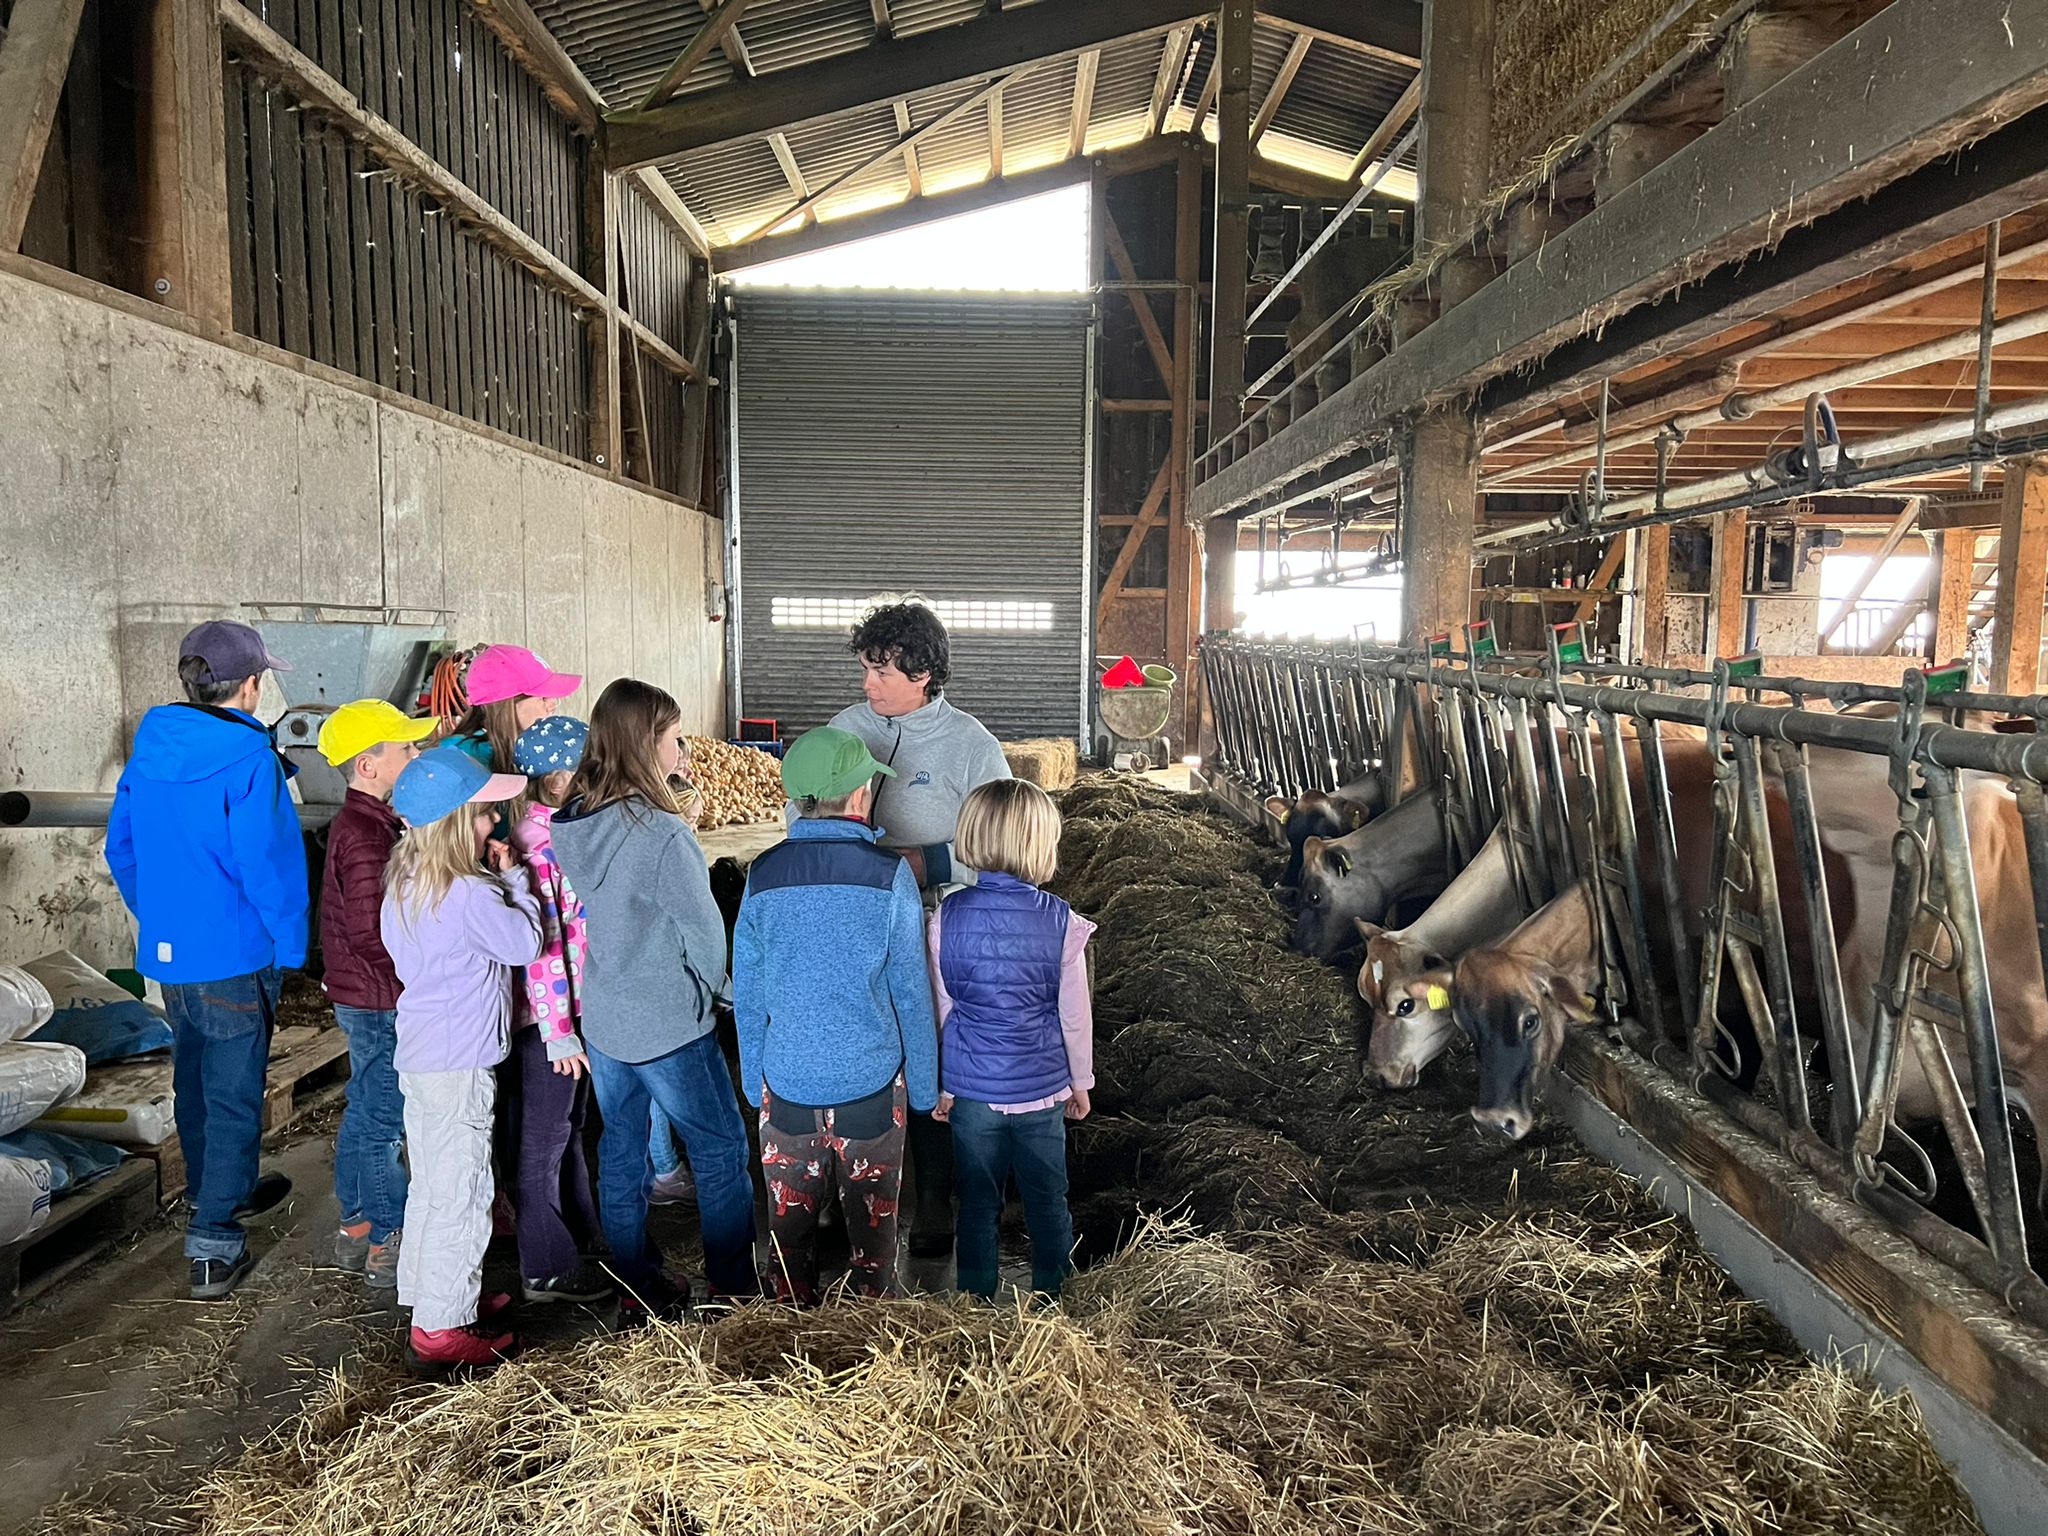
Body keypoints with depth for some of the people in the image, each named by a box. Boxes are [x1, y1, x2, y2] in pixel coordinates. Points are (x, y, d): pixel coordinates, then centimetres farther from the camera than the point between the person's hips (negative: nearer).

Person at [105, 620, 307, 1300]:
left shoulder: (148, 751, 3)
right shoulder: (248, 759, -20)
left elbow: (121, 848, 12)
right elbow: (271, 865, -22)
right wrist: (290, 947, -9)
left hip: (166, 954, 7)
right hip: (235, 957, -7)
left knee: (194, 1078, 23)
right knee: (234, 1096, 3)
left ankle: (218, 1190, 44)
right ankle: (213, 1247, 6)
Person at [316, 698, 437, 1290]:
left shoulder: (364, 821, 9)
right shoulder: (366, 836, -23)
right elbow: (375, 931, -26)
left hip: (364, 997, 10)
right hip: (380, 1001, -10)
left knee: (363, 1113, 19)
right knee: (384, 1121, 0)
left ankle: (355, 1230, 33)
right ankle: (387, 1249, 12)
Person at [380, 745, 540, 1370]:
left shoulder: (404, 882, 5)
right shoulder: (469, 895, -23)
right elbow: (526, 944, -13)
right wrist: (514, 879, -3)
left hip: (417, 1054, 9)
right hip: (459, 1064, -9)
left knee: (430, 1186, 20)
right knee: (461, 1195, 1)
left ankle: (430, 1300, 34)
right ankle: (441, 1329, 10)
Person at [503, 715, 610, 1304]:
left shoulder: (565, 830, 5)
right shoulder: (536, 845, -23)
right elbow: (538, 949, -24)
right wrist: (558, 1032, -21)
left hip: (575, 1006, 9)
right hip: (546, 1014, -9)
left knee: (569, 1127, 23)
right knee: (542, 1141, 7)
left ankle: (583, 1234, 40)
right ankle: (547, 1269, 22)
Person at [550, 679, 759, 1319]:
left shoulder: (571, 825, -3)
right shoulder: (662, 834, -25)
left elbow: (586, 914, 8)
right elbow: (703, 931, -17)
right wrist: (713, 988, 3)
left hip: (602, 1020, 7)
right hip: (669, 1027, -7)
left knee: (620, 1154, 17)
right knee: (721, 1150, 10)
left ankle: (637, 1288, 30)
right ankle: (734, 1286, 21)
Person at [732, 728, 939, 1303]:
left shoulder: (763, 875, -6)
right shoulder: (890, 876, -12)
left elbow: (747, 993, 2)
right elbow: (910, 991, -6)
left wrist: (753, 1081, 15)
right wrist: (924, 1085, 5)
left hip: (786, 1081, 2)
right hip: (871, 1082, -1)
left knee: (790, 1222, 16)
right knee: (873, 1222, 14)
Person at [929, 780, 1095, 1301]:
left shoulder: (949, 915, -9)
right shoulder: (1060, 921, -13)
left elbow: (943, 1009, -1)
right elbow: (1074, 1015, -5)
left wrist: (945, 1085, 12)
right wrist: (1080, 1084, 11)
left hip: (971, 1088, 1)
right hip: (1040, 1089, -1)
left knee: (978, 1204, 16)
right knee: (1047, 1203, 15)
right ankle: (1050, 1300, 29)